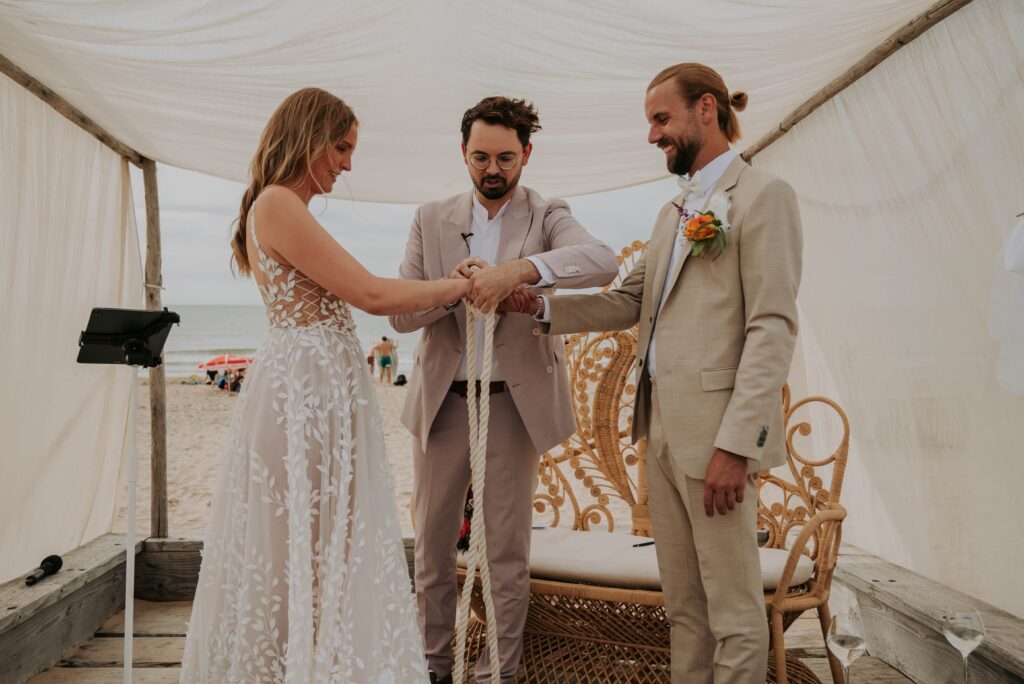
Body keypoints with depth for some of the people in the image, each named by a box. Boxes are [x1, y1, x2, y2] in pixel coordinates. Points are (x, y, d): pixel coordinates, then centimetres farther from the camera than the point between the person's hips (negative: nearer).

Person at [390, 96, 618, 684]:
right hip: (442, 401, 2)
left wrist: (519, 269, -38)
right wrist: (449, 288, -21)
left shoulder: (547, 217, -2)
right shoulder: (431, 220, 5)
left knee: (509, 552, 9)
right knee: (433, 546, 13)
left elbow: (605, 261, -23)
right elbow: (401, 313, 0)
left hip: (515, 403, -2)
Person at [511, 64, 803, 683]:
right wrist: (544, 307, 3)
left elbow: (773, 329, -13)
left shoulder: (763, 195, -5)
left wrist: (735, 444, -19)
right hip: (662, 426, 8)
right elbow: (630, 303, 17)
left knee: (733, 608, 5)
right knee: (683, 602, 16)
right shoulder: (675, 211, 21)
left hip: (715, 430, -8)